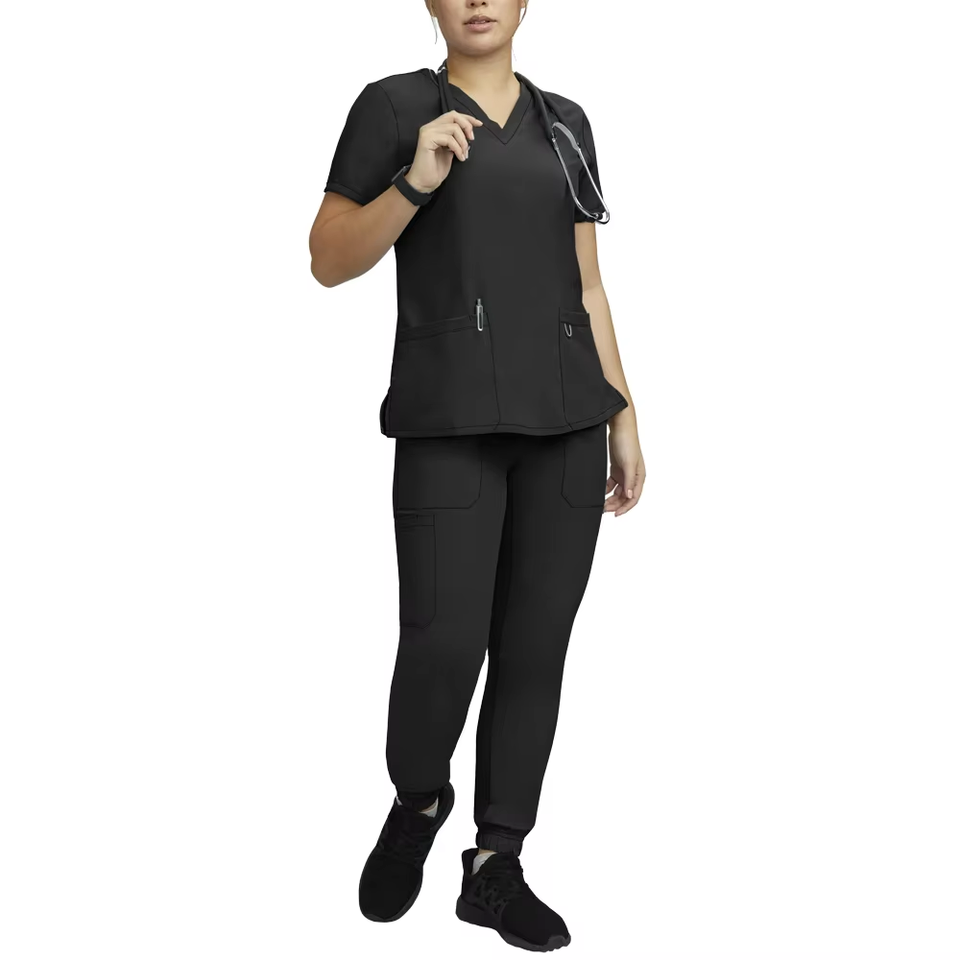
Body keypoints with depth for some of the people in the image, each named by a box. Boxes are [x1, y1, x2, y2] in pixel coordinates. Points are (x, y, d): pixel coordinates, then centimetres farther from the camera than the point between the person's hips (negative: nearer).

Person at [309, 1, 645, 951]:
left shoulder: (564, 122, 16)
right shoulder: (394, 105, 4)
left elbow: (586, 287, 15)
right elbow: (330, 260, 1)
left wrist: (623, 416, 9)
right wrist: (415, 180, -14)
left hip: (564, 418, 4)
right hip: (451, 417, -4)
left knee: (535, 647, 3)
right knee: (445, 642, -11)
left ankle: (495, 867, 16)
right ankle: (417, 801, 20)